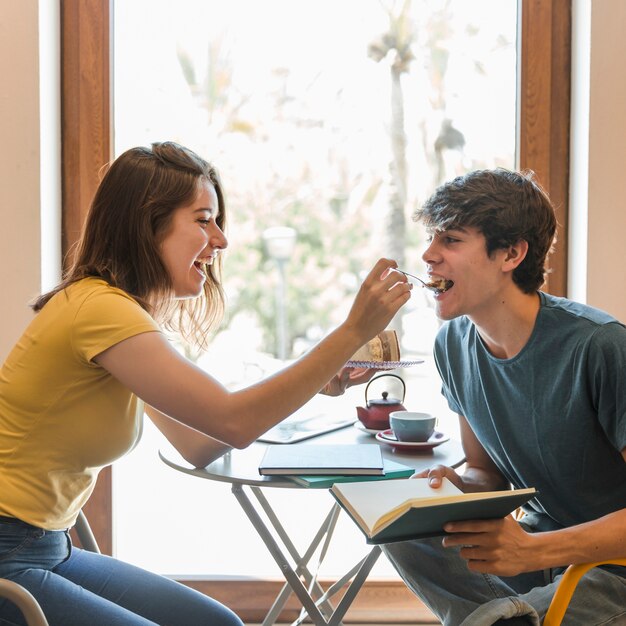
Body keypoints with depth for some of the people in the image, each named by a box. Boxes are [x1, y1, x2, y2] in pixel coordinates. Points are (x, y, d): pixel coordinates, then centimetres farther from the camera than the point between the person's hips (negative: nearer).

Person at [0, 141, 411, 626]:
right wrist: (354, 332, -22)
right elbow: (234, 423, -25)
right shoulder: (99, 308, -21)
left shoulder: (124, 307, 9)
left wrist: (312, 385, 0)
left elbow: (197, 446, 9)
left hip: (49, 549, 9)